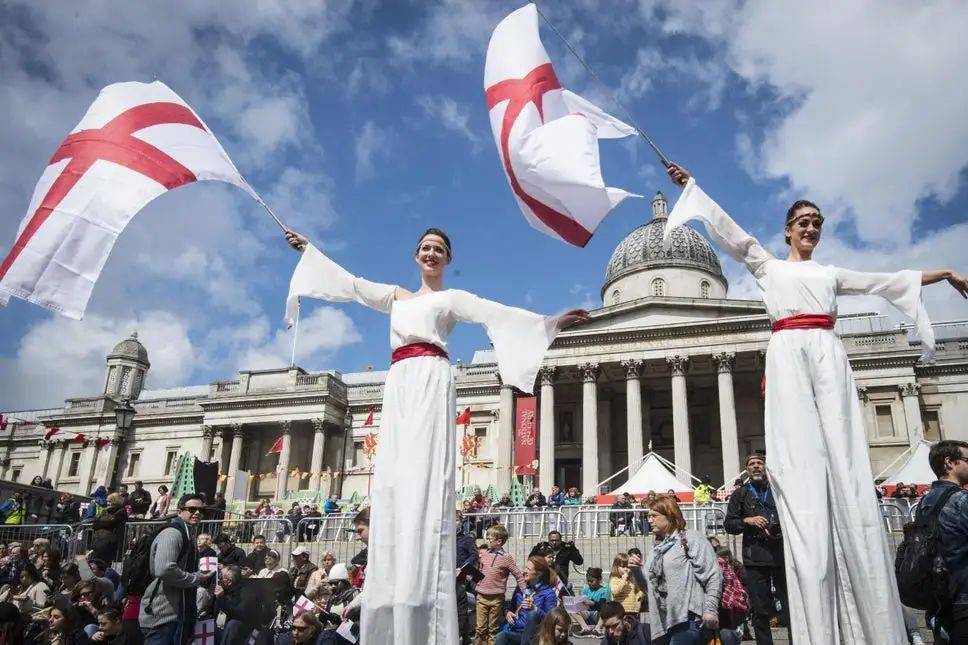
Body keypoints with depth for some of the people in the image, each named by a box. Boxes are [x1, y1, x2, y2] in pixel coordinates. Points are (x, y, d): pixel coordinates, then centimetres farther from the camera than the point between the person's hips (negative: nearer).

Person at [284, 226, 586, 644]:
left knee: (423, 478, -19)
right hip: (399, 385, 5)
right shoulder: (396, 296, 30)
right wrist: (307, 248, 42)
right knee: (391, 482, -6)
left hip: (431, 380, -5)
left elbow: (499, 314, 4)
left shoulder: (453, 297, 16)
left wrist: (550, 322, -7)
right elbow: (350, 284, 35)